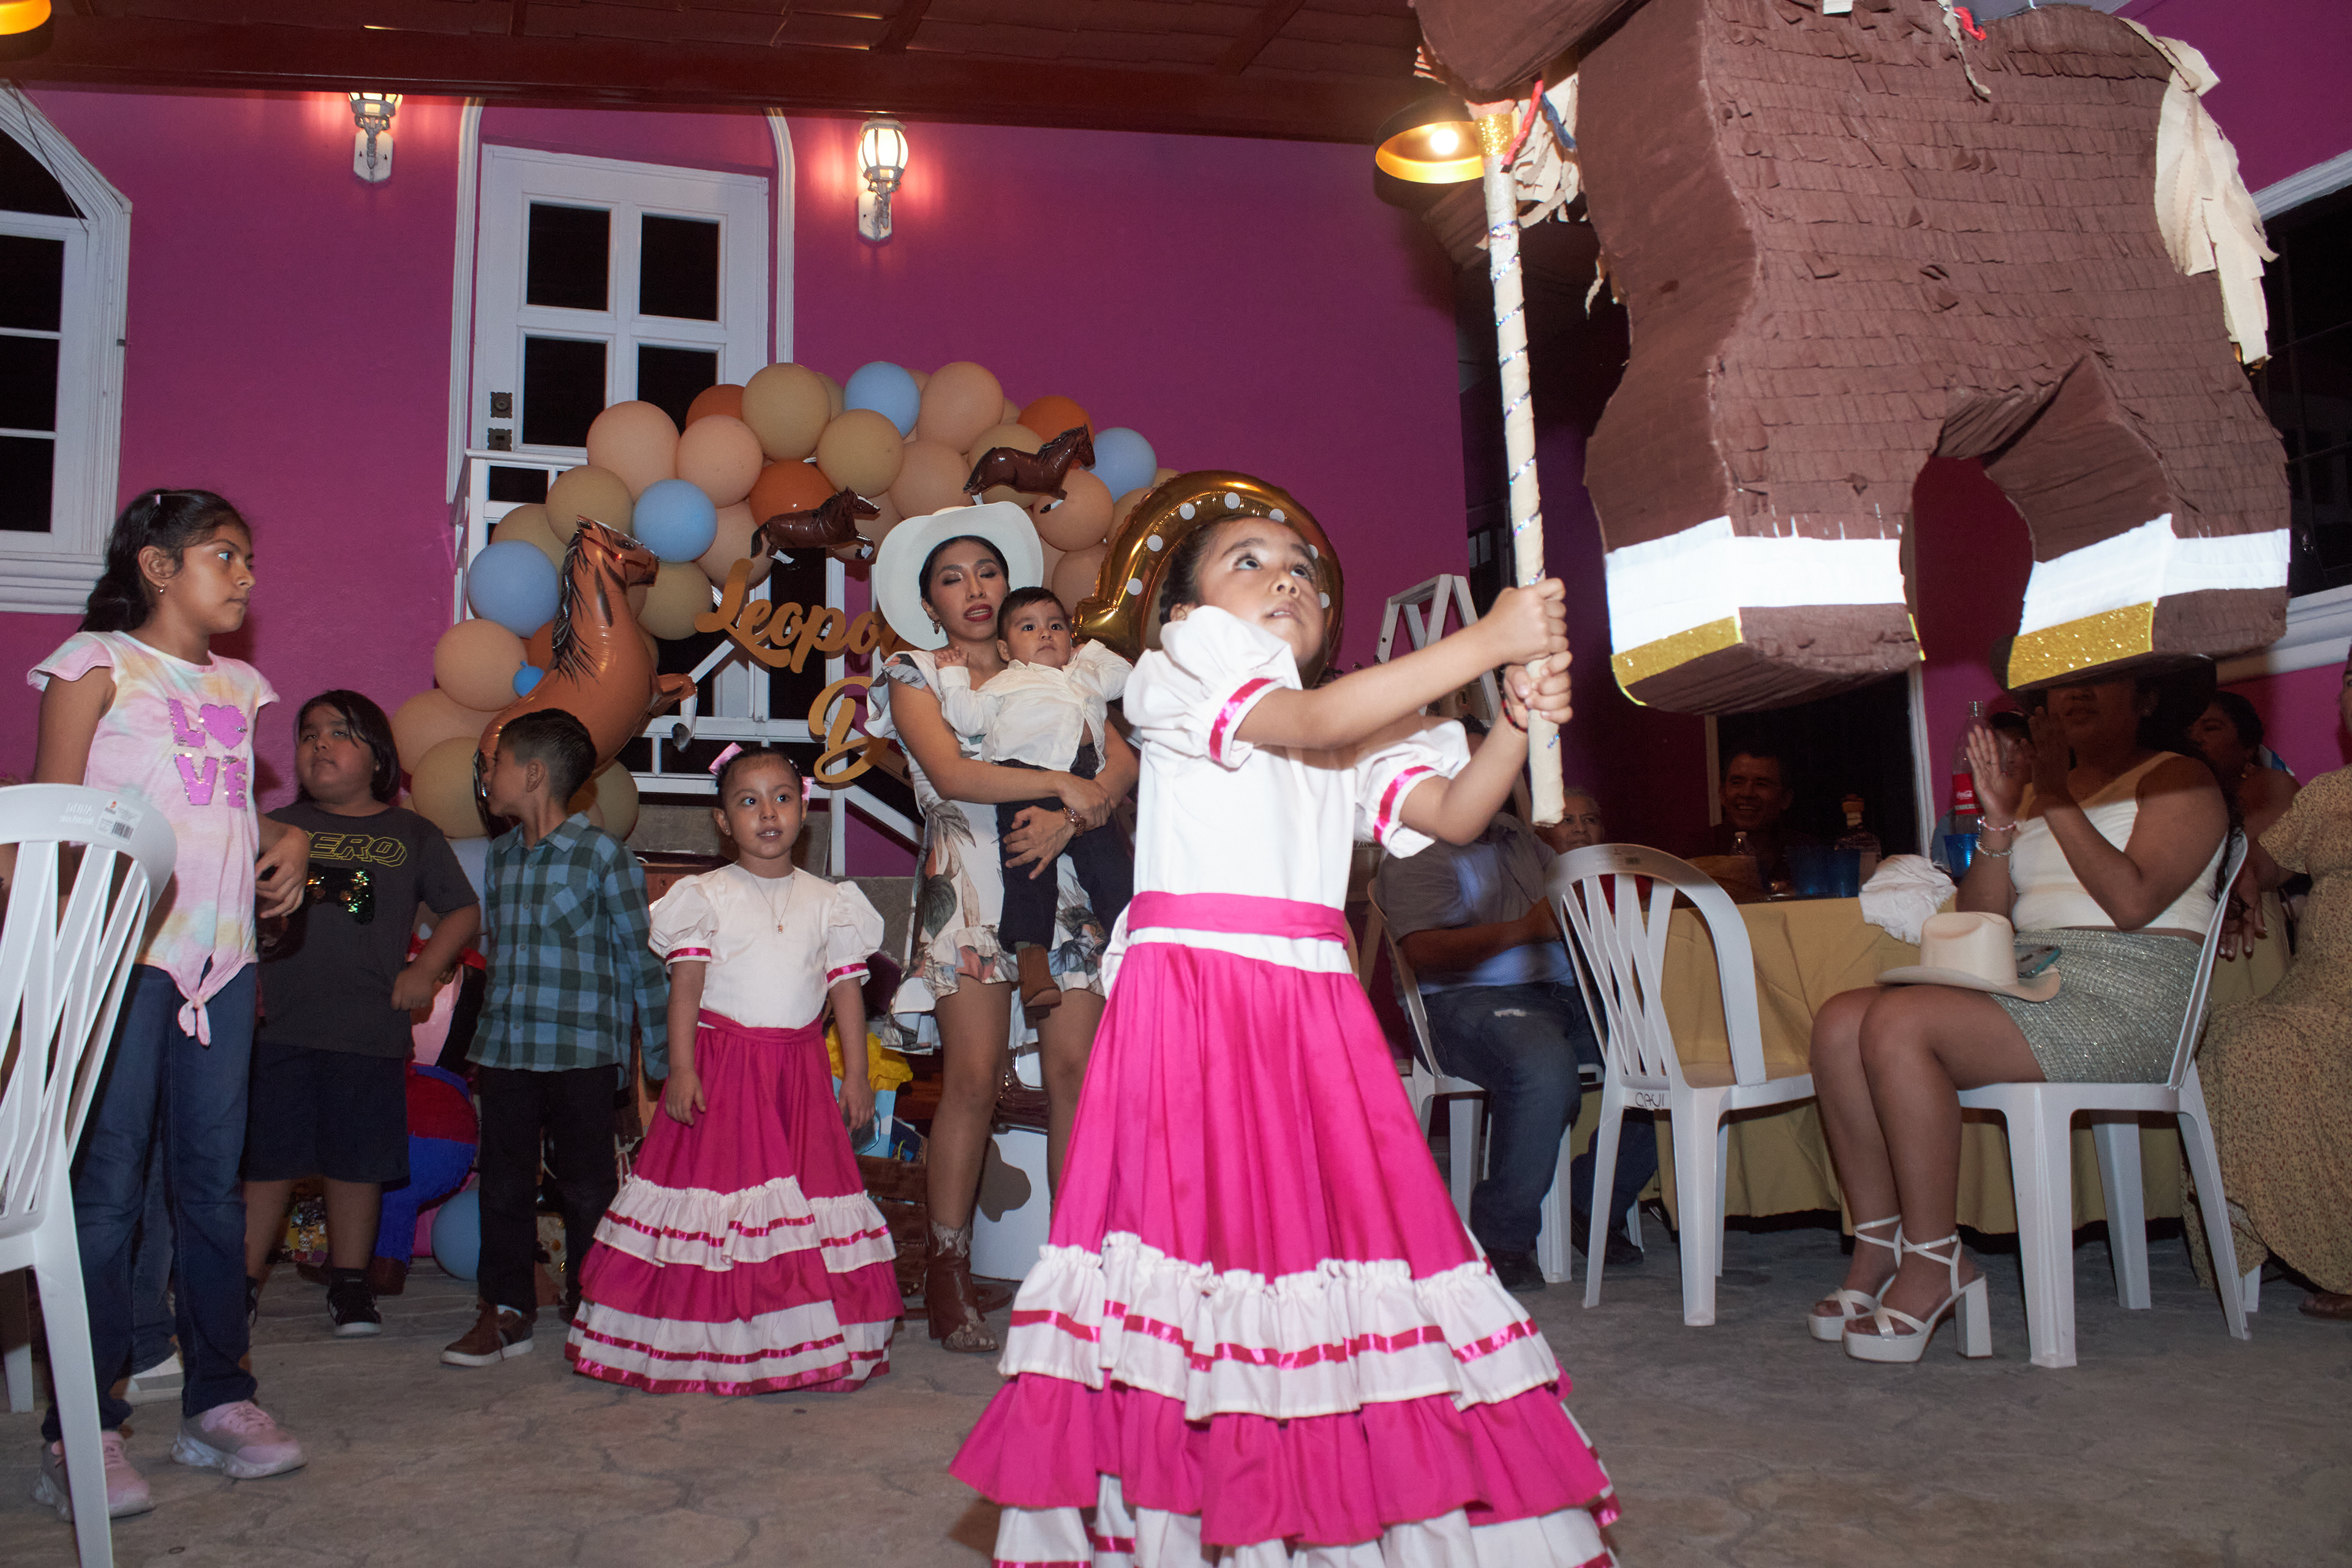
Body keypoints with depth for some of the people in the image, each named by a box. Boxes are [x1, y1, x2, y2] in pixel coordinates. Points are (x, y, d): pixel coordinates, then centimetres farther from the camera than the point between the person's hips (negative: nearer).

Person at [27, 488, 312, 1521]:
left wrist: (288, 838, 5)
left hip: (222, 951, 6)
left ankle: (217, 1399, 18)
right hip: (122, 949, -6)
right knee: (106, 1186, -5)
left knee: (214, 1182, 9)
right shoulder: (98, 662, 1)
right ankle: (84, 1430, 2)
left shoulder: (236, 687, 19)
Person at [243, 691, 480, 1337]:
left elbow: (464, 909, 11)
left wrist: (425, 969, -2)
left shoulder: (412, 835, 8)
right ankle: (244, 1279, 18)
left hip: (370, 1032, 0)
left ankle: (350, 1283, 22)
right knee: (266, 1158, 4)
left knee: (356, 1163, 8)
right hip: (279, 1024, 0)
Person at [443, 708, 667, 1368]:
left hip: (581, 1051, -6)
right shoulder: (500, 854, 11)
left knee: (588, 1188, 5)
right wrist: (486, 1043, 20)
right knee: (504, 1184, 10)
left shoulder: (603, 856, -8)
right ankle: (506, 1311, 21)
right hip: (504, 1048, 6)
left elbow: (639, 959, -5)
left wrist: (659, 1059, -5)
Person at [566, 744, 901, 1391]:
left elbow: (846, 988, 8)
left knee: (810, 1184, 1)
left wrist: (856, 1072, 3)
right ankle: (705, 1343, 8)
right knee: (713, 1186, -2)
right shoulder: (707, 896, 0)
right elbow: (685, 984, -4)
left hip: (800, 1067, 3)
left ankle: (804, 1341, 10)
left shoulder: (826, 901, 7)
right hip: (720, 1062, -2)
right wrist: (681, 1068, -12)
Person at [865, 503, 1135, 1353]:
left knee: (1076, 1068, -3)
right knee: (974, 1074, -9)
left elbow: (1122, 761, 5)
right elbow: (951, 773, -8)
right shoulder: (915, 674, 10)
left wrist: (1070, 818, -13)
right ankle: (948, 1273, 0)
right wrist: (1064, 784, -11)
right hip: (969, 881, -3)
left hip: (1062, 878, 3)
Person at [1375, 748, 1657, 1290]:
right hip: (1468, 1001, -8)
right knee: (1545, 1069, -38)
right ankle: (1502, 1240, -19)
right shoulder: (1416, 854, -1)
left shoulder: (1519, 836, 26)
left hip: (1563, 993, 8)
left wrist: (1584, 849, 12)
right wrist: (1526, 929, -16)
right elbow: (1425, 954, -15)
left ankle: (1590, 1200, 4)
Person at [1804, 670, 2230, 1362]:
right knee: (1839, 1020, -17)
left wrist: (2056, 797, -11)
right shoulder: (2037, 787, 24)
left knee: (1897, 1024, -29)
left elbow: (2133, 903, -14)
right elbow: (1981, 919, 14)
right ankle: (1879, 1248, -16)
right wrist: (1999, 816, 1)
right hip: (2027, 982, 7)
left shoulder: (2179, 779, 6)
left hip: (2125, 994, -7)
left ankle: (1932, 1265, -20)